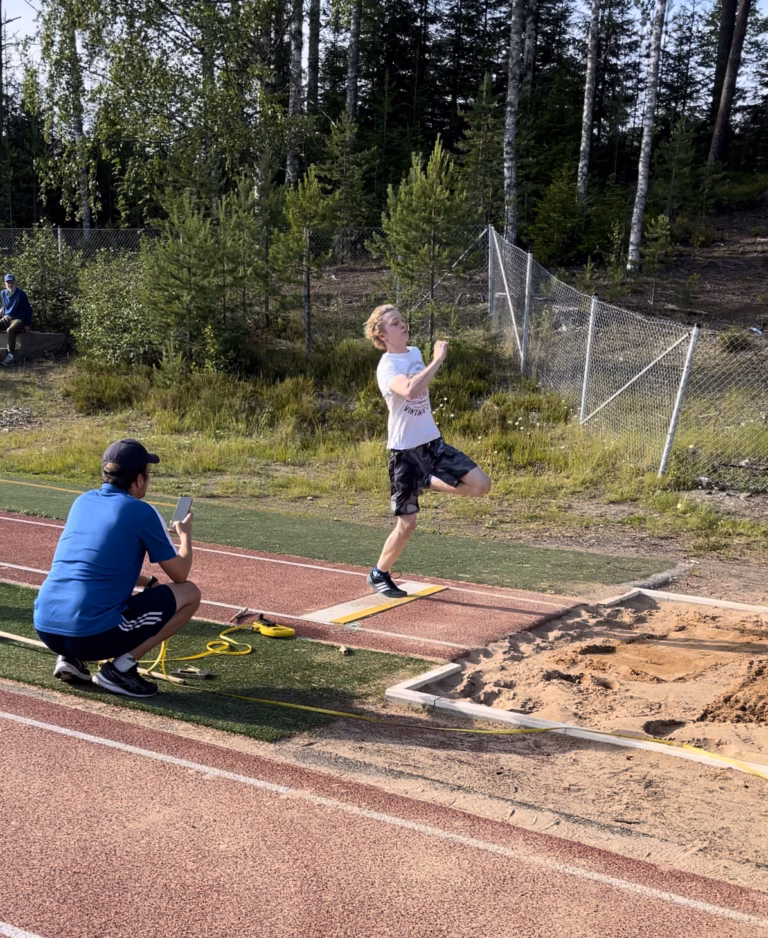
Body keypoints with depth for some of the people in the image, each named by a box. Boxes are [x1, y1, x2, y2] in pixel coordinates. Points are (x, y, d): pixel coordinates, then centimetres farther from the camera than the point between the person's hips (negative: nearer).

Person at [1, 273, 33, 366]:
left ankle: (11, 355, -39)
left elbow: (28, 309, -6)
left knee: (10, 330, -38)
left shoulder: (21, 294, -7)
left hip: (19, 319, -6)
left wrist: (28, 324, -10)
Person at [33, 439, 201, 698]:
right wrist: (185, 534, 24)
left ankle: (70, 659, 15)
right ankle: (121, 667, -2)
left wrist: (149, 582, 29)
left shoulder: (83, 501, 15)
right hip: (93, 635, -7)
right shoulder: (141, 512, -4)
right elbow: (180, 574, 6)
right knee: (189, 594, 6)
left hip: (44, 628, 7)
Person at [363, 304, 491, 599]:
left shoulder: (415, 353, 7)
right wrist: (438, 359, -32)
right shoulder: (386, 367, -18)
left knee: (481, 485, -8)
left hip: (433, 442, 6)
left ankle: (428, 483, 15)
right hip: (405, 451, -6)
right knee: (407, 524, -1)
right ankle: (379, 575, 23)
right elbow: (410, 391, -40)